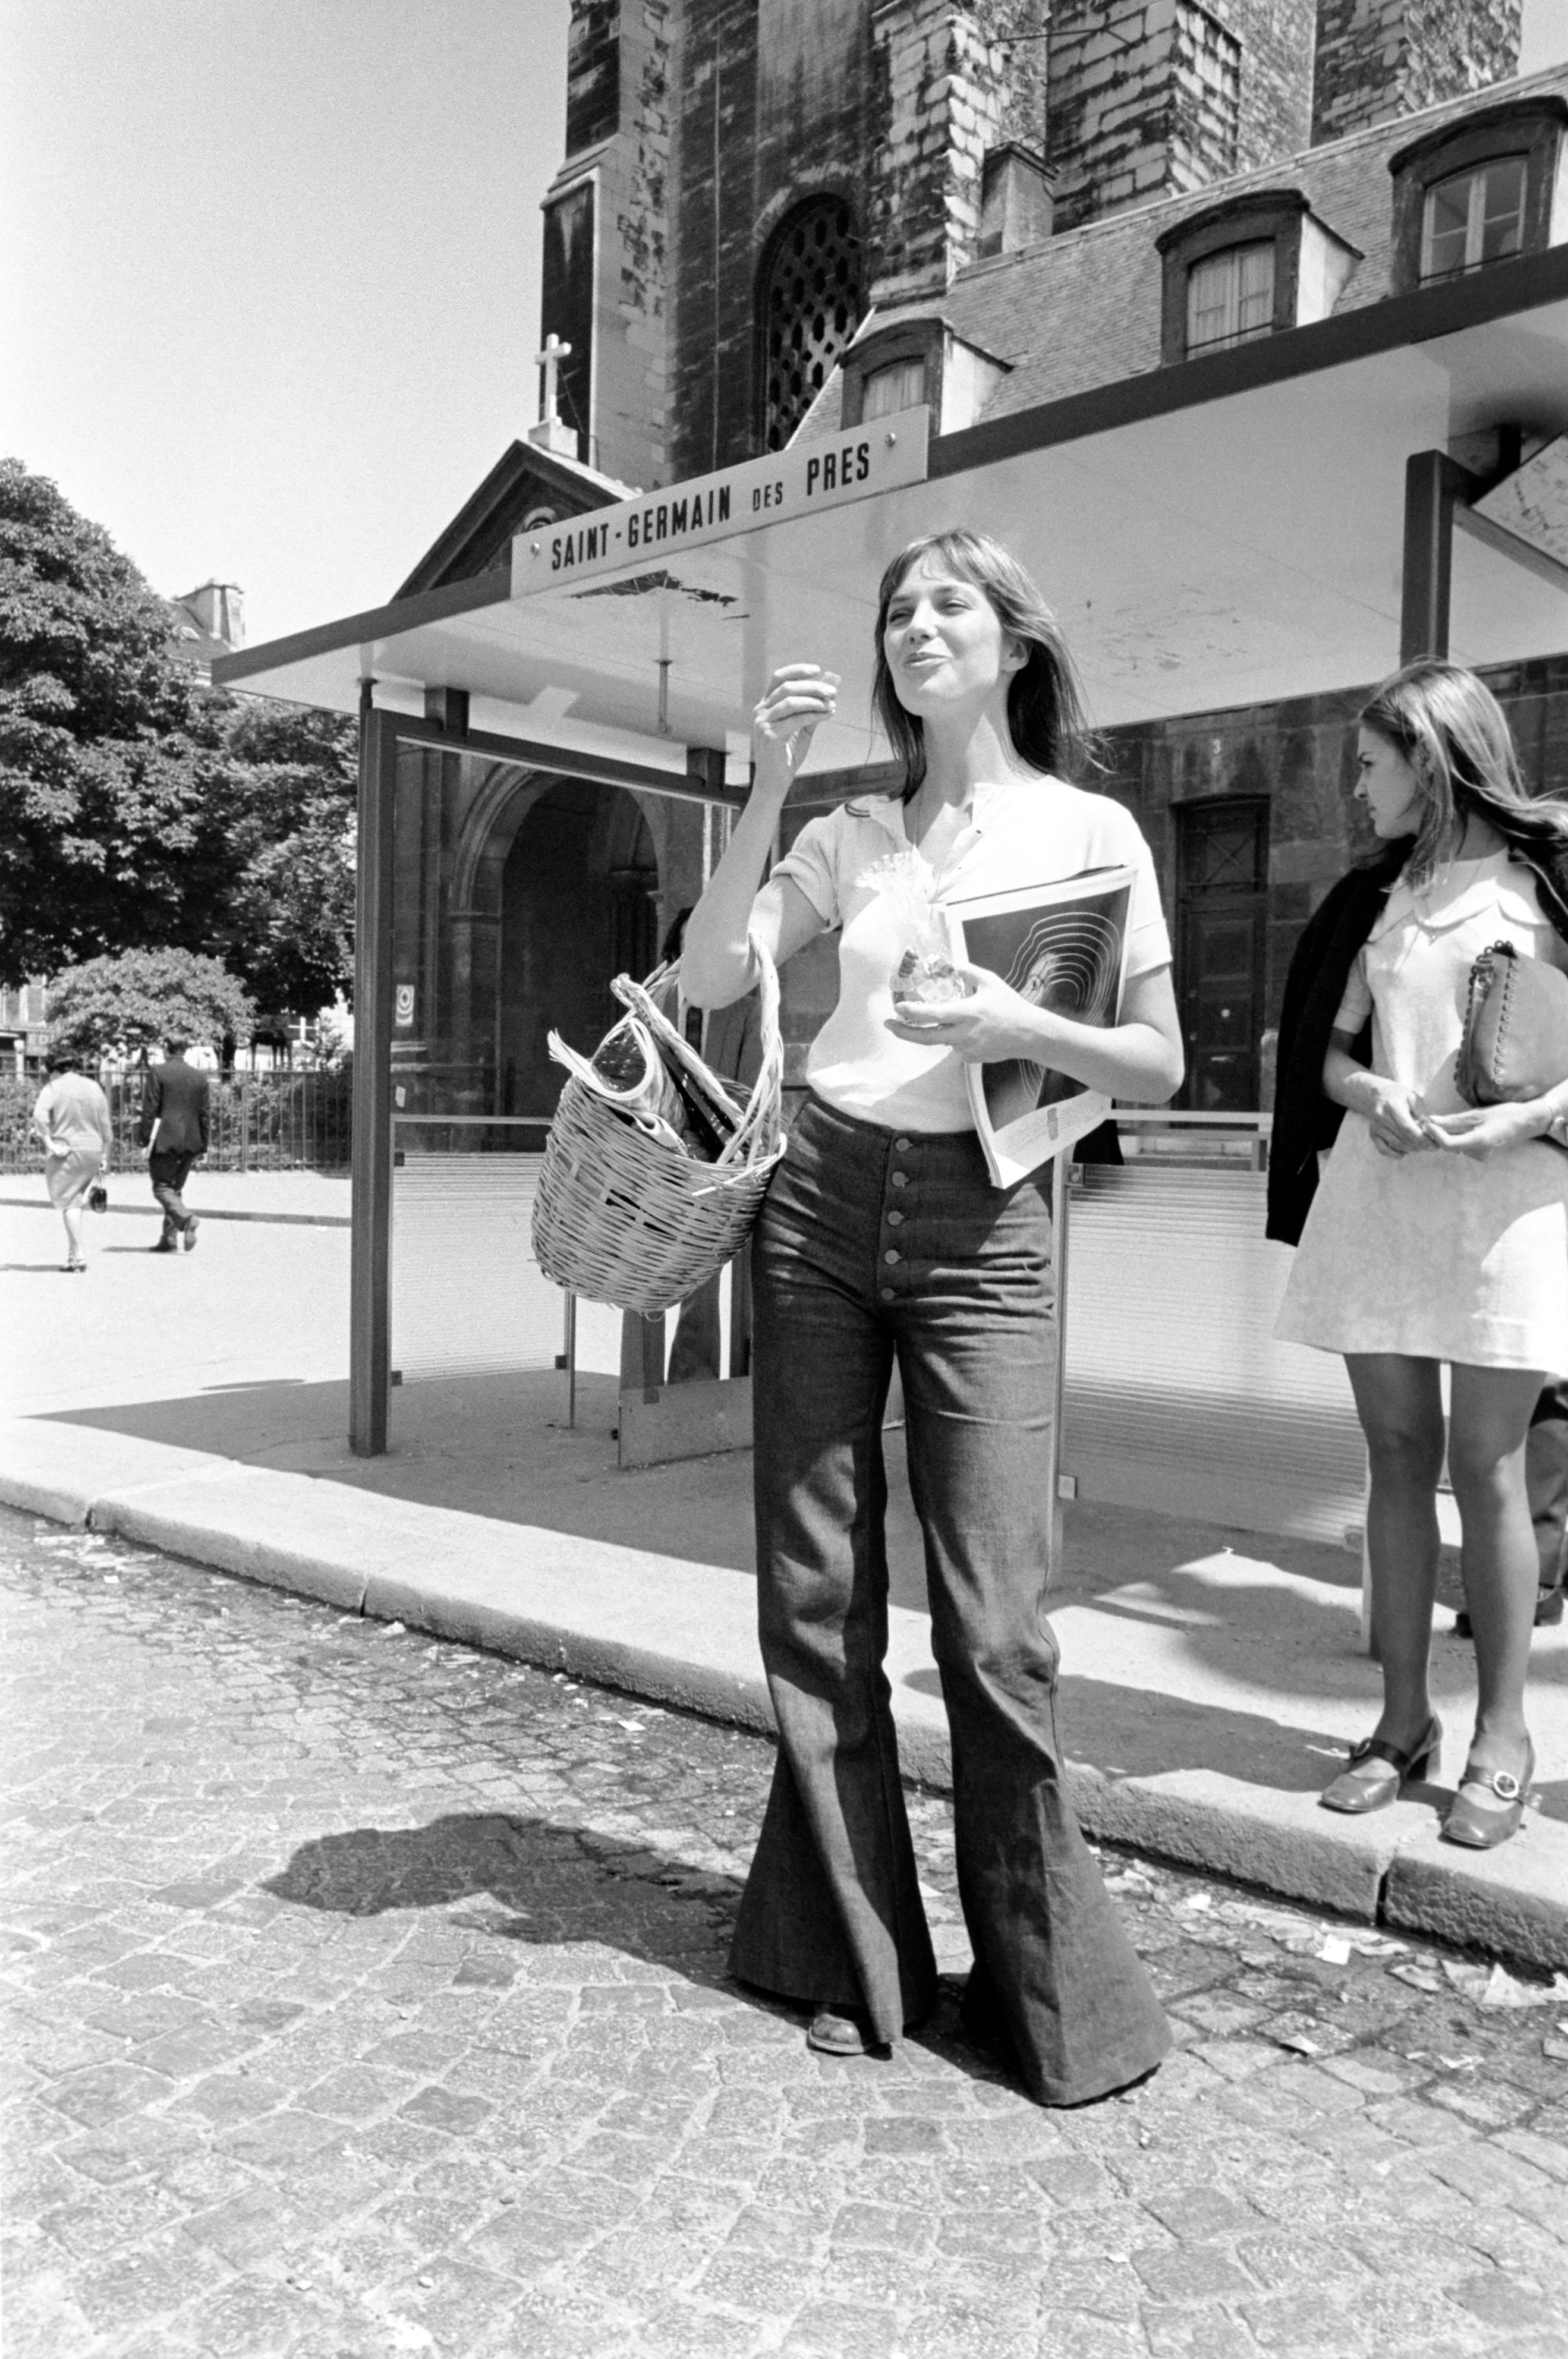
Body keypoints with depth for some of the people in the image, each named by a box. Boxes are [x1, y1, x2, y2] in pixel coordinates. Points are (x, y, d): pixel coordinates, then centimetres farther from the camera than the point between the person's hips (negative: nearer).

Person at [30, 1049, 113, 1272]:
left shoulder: (53, 1088, -4)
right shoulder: (94, 1088, 10)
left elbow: (40, 1115, -22)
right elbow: (106, 1126, 10)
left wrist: (49, 1143, -19)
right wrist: (105, 1157, 14)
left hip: (64, 1152, -5)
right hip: (92, 1152, 5)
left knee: (68, 1203, -1)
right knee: (76, 1202, 14)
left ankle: (79, 1255, -8)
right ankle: (72, 1252, 16)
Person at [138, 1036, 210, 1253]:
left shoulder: (157, 1072, -6)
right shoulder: (200, 1077, 9)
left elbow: (150, 1110, -9)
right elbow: (203, 1114, 11)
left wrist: (146, 1140, -6)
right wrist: (203, 1145, 15)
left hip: (164, 1139, -5)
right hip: (190, 1141, 5)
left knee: (162, 1187, 0)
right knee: (176, 1188, 13)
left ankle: (186, 1219, -25)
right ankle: (170, 1239, 13)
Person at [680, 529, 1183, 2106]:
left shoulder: (1090, 830, 4)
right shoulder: (849, 839, 11)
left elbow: (1158, 1066, 2)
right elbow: (708, 977, -1)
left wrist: (1017, 1027, -15)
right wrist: (766, 788, -7)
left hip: (981, 1226, -3)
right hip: (822, 1205, 3)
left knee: (993, 1623, -5)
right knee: (814, 1601, 5)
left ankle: (1052, 1992, 16)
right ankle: (854, 1959, 23)